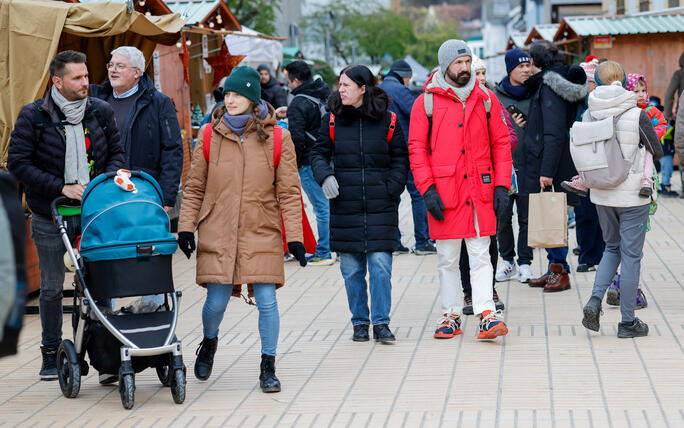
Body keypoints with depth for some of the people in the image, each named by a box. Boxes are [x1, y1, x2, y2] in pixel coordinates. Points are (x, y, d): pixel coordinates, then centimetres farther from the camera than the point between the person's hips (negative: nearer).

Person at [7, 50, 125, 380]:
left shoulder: (101, 112, 5)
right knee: (52, 287, 6)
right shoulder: (33, 117, -5)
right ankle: (51, 353, 19)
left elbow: (116, 152, 14)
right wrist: (62, 187, -13)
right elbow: (18, 162, -7)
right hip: (51, 216, -2)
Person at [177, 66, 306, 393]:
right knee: (216, 301, 0)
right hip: (217, 234, 1)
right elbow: (194, 188, 9)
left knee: (266, 301, -5)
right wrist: (186, 227, 1)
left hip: (262, 235, 0)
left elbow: (289, 192, 2)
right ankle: (209, 342, 33)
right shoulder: (209, 135, 3)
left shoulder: (277, 138, 1)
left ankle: (268, 369, 9)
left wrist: (294, 237, -2)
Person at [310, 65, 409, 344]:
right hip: (345, 205, 2)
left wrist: (391, 189, -5)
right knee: (351, 268, 5)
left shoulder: (387, 120, 1)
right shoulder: (332, 120, 4)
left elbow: (400, 158, 8)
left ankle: (381, 323, 1)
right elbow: (319, 153, 11)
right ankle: (359, 322, 17)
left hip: (380, 206, -2)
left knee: (380, 264, -7)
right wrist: (325, 176, -8)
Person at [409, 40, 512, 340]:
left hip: (480, 191, 1)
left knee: (480, 256, -1)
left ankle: (487, 314, -5)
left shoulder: (486, 99, 8)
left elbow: (501, 143, 10)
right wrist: (427, 189, -9)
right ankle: (451, 315, 15)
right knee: (447, 259, 6)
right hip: (444, 194, -1)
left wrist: (502, 185, 1)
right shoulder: (426, 102, 2)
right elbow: (416, 148, 0)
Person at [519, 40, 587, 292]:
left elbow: (554, 134, -21)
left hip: (549, 161, -9)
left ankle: (560, 273, 3)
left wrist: (547, 171, -23)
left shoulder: (549, 87, -16)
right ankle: (554, 270, 19)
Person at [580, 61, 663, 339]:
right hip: (632, 194, -4)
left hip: (602, 194, 4)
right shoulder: (637, 115, -15)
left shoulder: (590, 115, -4)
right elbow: (658, 152, -3)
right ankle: (628, 322, 10)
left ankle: (595, 300, 0)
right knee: (631, 255, 5)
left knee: (612, 248, 21)